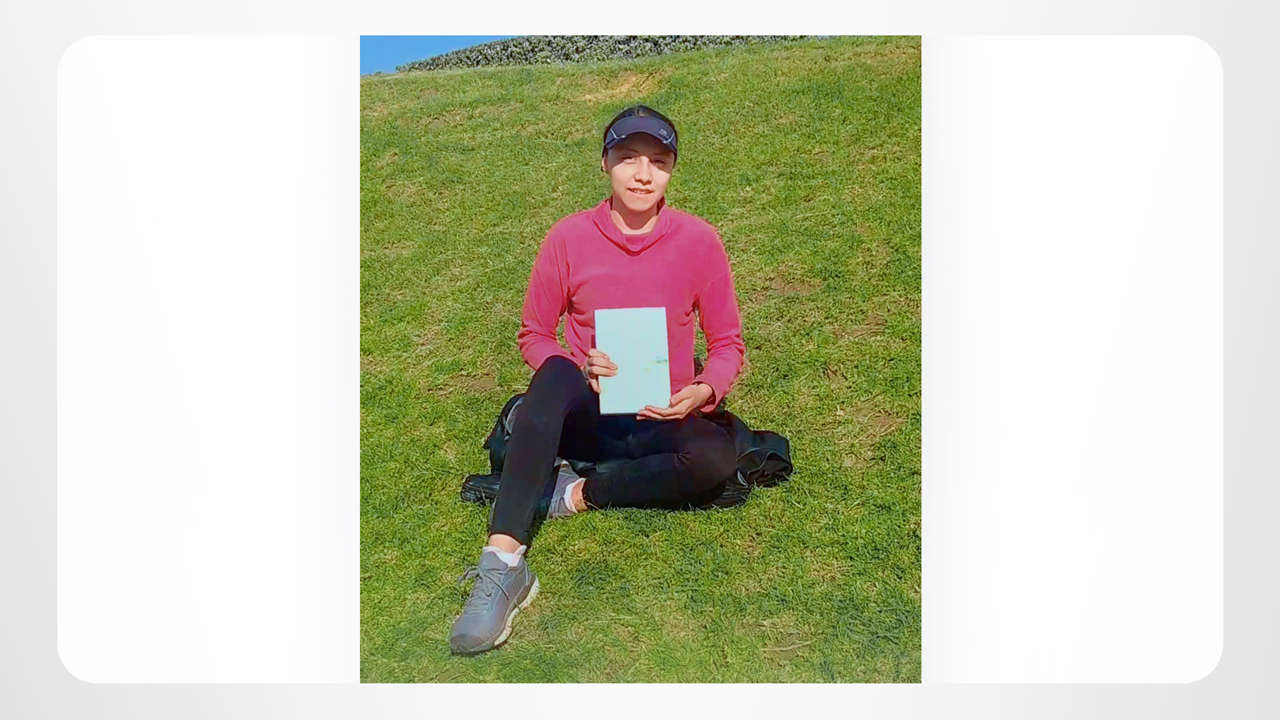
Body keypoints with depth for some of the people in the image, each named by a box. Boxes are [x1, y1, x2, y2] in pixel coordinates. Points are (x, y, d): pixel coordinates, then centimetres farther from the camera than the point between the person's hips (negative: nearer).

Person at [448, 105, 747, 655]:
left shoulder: (698, 240, -4)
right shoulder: (569, 237, -4)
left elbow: (728, 344, 3)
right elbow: (532, 336, 3)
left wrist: (702, 392, -18)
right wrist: (575, 371, -18)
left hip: (661, 421, 1)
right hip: (586, 417, 0)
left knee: (718, 459, -32)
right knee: (557, 374, -35)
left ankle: (576, 494, -17)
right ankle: (503, 564, -39)